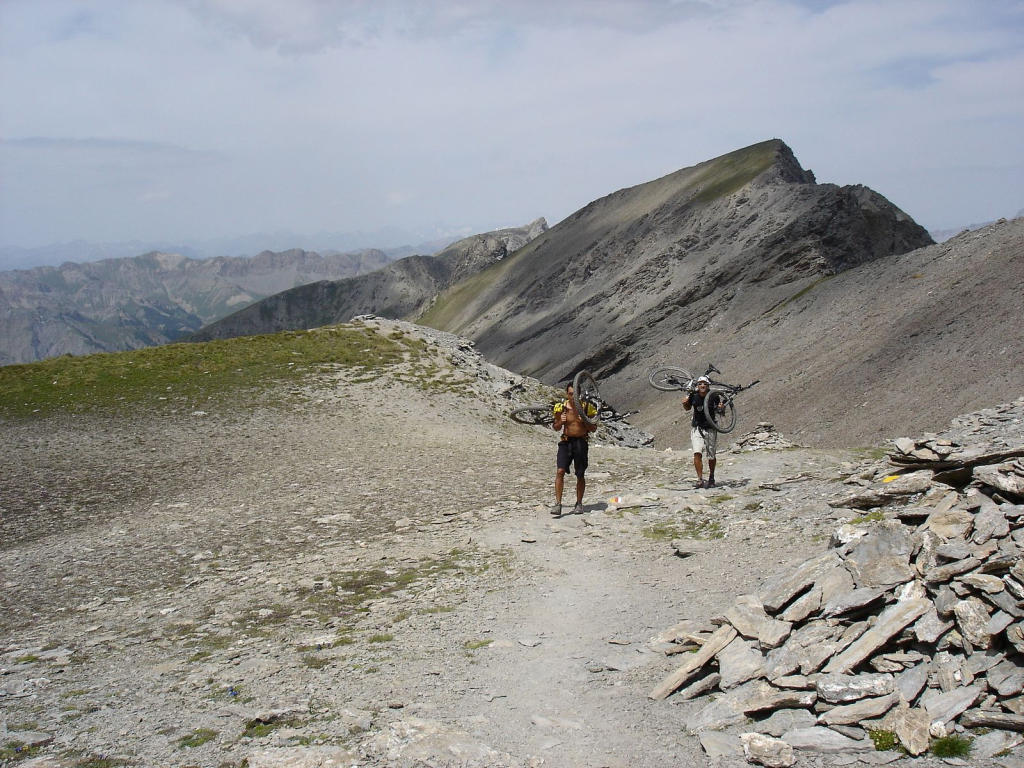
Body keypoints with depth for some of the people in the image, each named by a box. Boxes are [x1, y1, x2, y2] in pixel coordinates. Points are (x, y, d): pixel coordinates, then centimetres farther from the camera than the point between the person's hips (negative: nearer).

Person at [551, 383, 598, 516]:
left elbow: (593, 428, 5)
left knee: (580, 475, 7)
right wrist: (560, 421, -10)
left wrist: (585, 422, -14)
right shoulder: (561, 407, 1)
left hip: (581, 442, 0)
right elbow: (556, 428, 11)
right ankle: (558, 504, -14)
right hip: (566, 442, 0)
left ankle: (579, 503, 23)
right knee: (560, 471, -14)